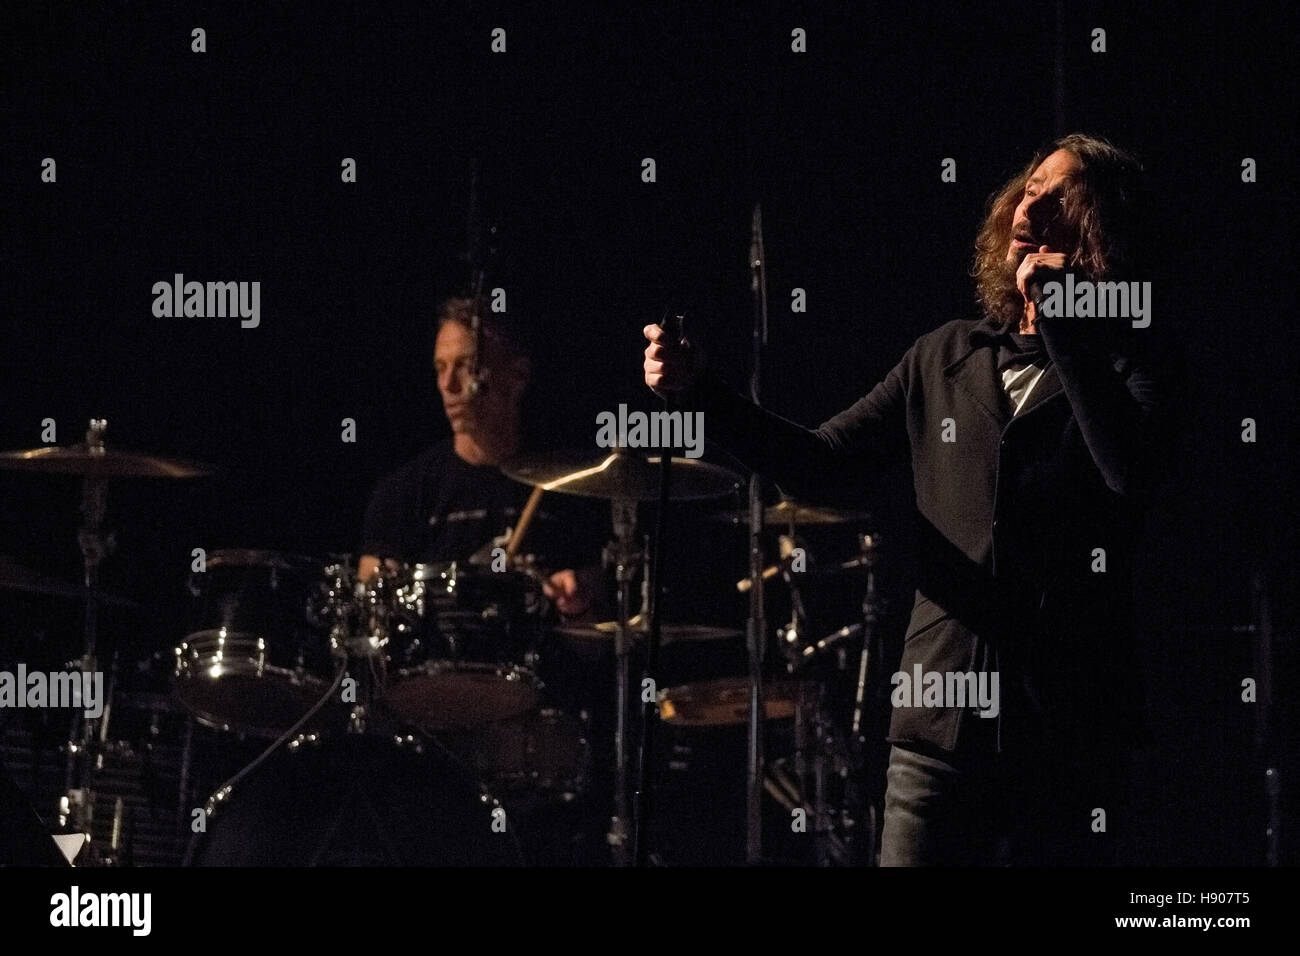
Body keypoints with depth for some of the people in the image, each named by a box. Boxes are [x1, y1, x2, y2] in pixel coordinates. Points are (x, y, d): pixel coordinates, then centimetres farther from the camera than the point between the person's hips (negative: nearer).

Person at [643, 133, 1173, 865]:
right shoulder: (946, 360, 13)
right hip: (942, 718, 3)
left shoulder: (1123, 362, 0)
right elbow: (825, 467, 12)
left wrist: (1057, 316, -16)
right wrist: (703, 391, -2)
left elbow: (1131, 469, -21)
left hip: (1070, 730, -3)